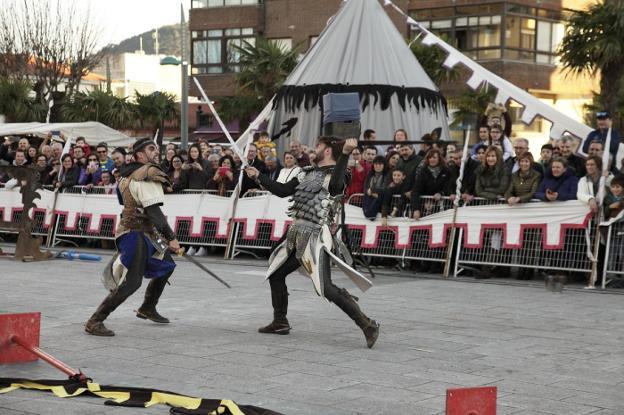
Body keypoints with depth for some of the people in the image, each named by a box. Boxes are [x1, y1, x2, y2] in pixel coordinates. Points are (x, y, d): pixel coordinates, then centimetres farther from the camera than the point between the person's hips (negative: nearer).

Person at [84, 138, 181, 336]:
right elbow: (153, 211, -24)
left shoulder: (131, 174, 11)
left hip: (144, 233, 11)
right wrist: (170, 238, -24)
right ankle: (95, 322, -15)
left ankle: (147, 309, 37)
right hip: (135, 235, -11)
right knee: (130, 282, -16)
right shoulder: (147, 175, -18)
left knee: (166, 266, 23)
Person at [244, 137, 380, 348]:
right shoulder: (308, 173, 16)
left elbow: (336, 185, -33)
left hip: (315, 237, -9)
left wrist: (345, 154, -44)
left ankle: (367, 325, -12)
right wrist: (258, 177, 23)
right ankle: (280, 323, 31)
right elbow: (283, 190, 23)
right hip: (297, 235, 9)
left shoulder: (336, 172, -8)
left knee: (326, 288, -17)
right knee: (275, 274, 16)